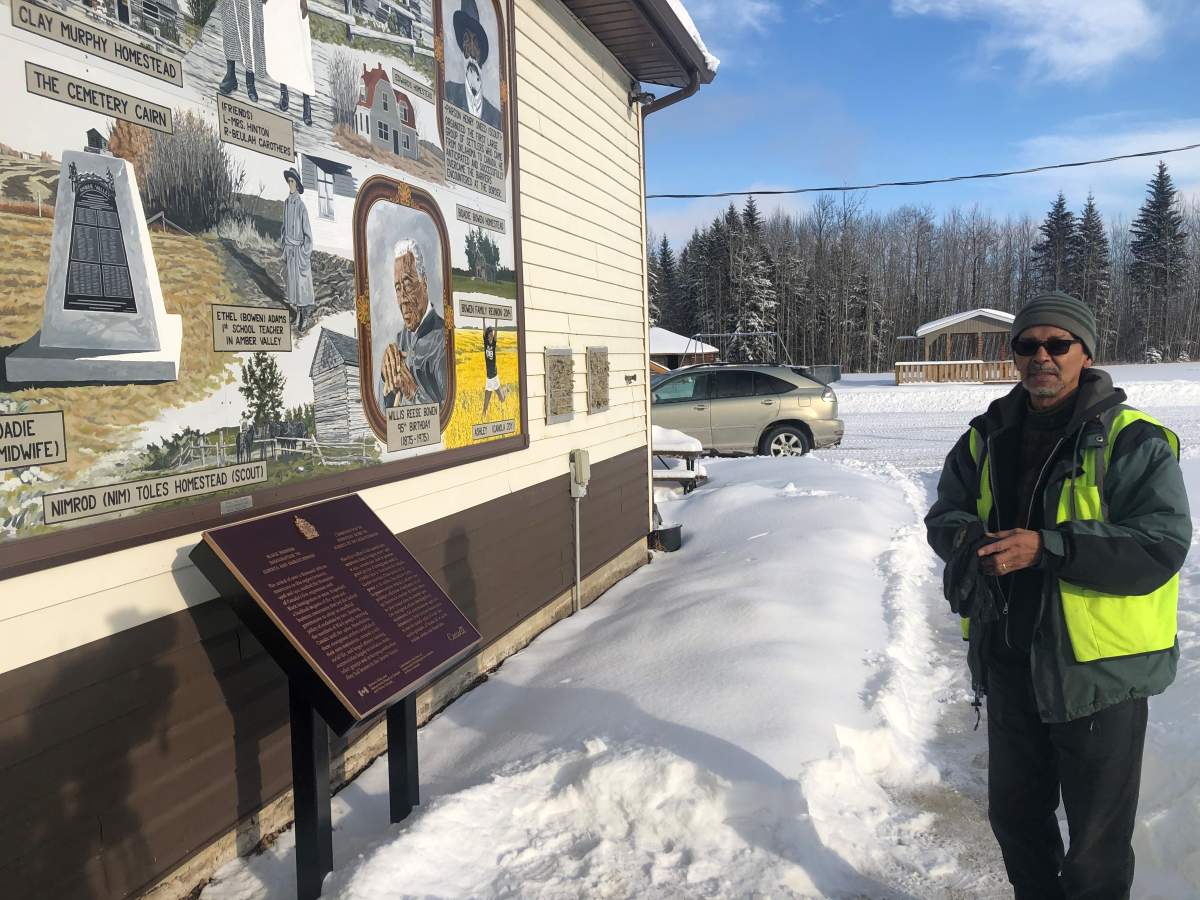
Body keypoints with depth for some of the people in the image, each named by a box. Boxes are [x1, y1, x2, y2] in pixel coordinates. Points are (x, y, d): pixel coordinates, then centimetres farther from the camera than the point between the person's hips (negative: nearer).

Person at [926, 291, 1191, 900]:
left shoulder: (1131, 440, -12)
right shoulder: (988, 437, 6)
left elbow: (1162, 546, -20)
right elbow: (944, 513, 9)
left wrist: (1045, 546, -29)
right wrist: (969, 538, -15)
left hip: (1100, 670, -5)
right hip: (1009, 661, 5)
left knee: (1096, 846, 11)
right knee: (1014, 815, 24)